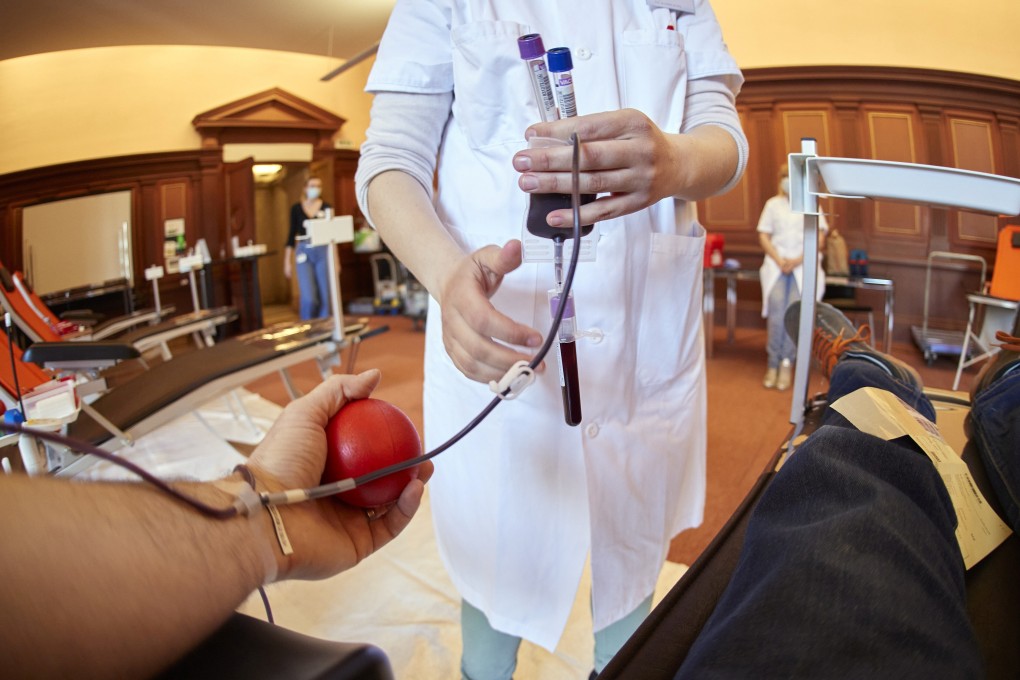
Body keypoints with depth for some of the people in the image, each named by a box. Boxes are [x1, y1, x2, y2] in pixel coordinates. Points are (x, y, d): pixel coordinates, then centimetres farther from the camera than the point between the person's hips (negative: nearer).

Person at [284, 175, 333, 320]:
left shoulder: (326, 208, 4)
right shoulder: (296, 208, 6)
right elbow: (292, 234, 9)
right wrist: (287, 261, 6)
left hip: (323, 252, 1)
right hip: (303, 253, 0)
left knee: (325, 296, 1)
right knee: (309, 298, -10)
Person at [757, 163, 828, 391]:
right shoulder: (773, 204, 13)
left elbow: (819, 239, 4)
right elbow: (763, 236, 8)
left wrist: (798, 260, -10)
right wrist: (779, 260, -7)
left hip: (804, 263, 0)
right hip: (777, 263, 0)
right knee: (777, 304, -22)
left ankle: (787, 363, -12)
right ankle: (773, 363, -17)